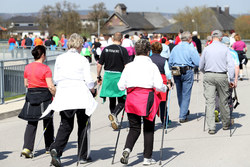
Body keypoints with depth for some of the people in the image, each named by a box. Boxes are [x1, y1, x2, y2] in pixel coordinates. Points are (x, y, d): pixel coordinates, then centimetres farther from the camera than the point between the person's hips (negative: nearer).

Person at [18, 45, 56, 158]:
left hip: (31, 96, 4)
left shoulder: (27, 67, 4)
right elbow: (50, 86, -15)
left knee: (31, 123, 5)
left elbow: (26, 84, 12)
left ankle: (27, 148, -10)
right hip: (44, 96, -4)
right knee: (48, 122, 12)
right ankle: (49, 147, 23)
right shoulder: (45, 69, -12)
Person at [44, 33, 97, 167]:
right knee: (83, 125, 12)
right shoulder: (83, 60, -5)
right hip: (80, 95, -3)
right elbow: (88, 81, -6)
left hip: (63, 95, 3)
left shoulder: (59, 59, 5)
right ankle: (83, 156, 17)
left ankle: (56, 149, -14)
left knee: (65, 125, 10)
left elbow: (56, 79, 8)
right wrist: (92, 89, 14)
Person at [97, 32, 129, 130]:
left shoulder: (106, 49, 5)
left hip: (108, 75, 4)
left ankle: (114, 121, 21)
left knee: (112, 100, 16)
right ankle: (114, 114, -24)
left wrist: (99, 77, 16)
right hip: (119, 76, -4)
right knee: (122, 101, 2)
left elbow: (99, 64, 6)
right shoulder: (123, 50, -7)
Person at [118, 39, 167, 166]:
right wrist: (165, 88, 13)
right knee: (148, 129, 10)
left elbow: (121, 86, 5)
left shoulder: (129, 66, 5)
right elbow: (158, 85, -8)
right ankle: (147, 158, 15)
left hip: (132, 98, 3)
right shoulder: (152, 66, -2)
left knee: (134, 128, 13)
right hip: (147, 98, -2)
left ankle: (127, 149, -11)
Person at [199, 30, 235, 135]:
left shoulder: (206, 49, 4)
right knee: (223, 101, 12)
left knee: (210, 101, -1)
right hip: (222, 76, -1)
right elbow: (231, 65, -7)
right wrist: (231, 80, -3)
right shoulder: (225, 48, -1)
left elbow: (201, 66, 12)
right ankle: (225, 124, 27)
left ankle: (211, 127, -7)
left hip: (208, 76, 1)